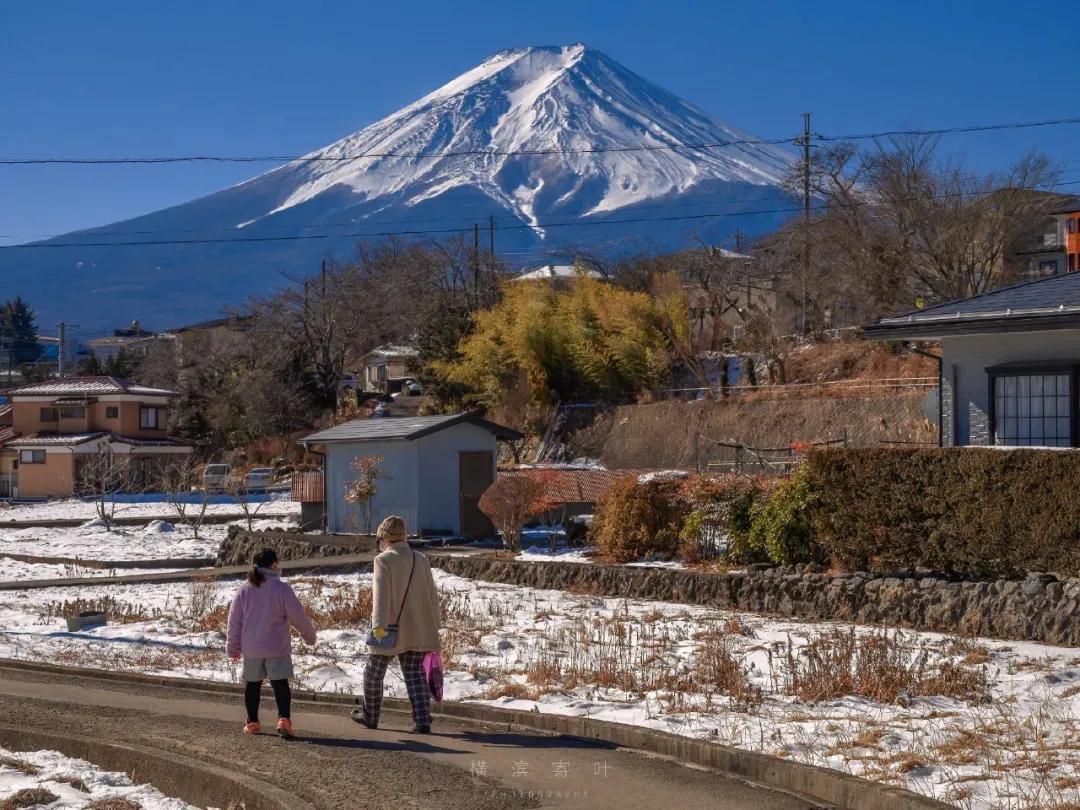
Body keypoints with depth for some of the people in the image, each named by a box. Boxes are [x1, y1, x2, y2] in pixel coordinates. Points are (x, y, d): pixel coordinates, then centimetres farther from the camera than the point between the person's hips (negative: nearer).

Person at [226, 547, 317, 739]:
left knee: (252, 684, 17)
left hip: (251, 649, 3)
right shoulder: (281, 589, -10)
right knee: (280, 684, -3)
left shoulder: (244, 590, 0)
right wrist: (309, 635, 12)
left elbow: (234, 621, 4)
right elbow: (298, 616, -5)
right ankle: (283, 718, -21)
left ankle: (252, 722, 23)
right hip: (277, 649, -3)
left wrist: (233, 648, 14)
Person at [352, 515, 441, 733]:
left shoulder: (384, 560, -10)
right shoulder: (421, 560, 7)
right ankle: (422, 720, -5)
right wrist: (433, 627, 18)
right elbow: (432, 596, 10)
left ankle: (369, 715, 27)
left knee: (374, 672, 13)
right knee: (414, 675, 7)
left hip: (389, 630, -5)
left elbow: (381, 593, -21)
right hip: (416, 631, 5)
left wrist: (378, 624, -28)